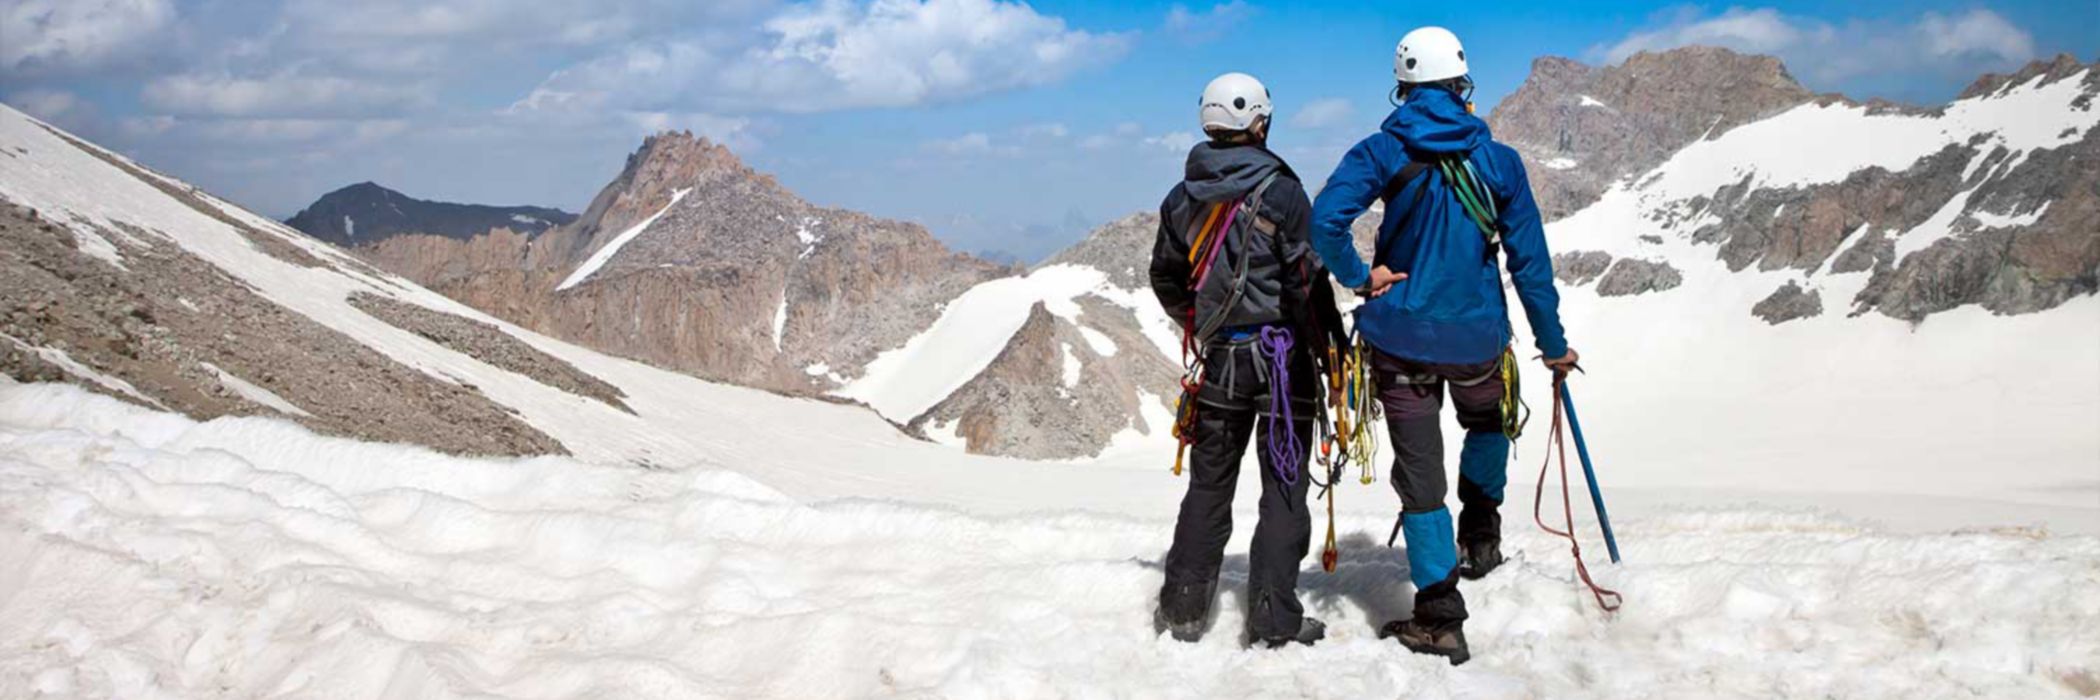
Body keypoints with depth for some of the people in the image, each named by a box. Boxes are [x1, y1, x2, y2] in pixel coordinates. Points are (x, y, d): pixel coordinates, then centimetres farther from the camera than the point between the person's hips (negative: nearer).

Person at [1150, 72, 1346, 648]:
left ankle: (1184, 607, 14)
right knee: (1284, 485, 2)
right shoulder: (1280, 192, -11)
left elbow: (1166, 281, 13)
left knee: (1209, 483, 13)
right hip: (1282, 353, -4)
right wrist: (1331, 346, -1)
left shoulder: (1181, 201, 4)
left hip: (1219, 358, 4)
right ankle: (1275, 617, 2)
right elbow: (1307, 281, -13)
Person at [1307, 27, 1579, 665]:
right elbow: (1530, 259, 1)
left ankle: (1439, 618, 4)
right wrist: (1552, 343, 9)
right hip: (1478, 337, 1)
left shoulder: (1382, 151, -6)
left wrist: (1357, 275, -6)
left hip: (1402, 337, -1)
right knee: (1489, 424, 34)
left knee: (1420, 479, 4)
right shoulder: (1498, 160, -3)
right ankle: (1480, 534, 33)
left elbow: (1326, 219, -22)